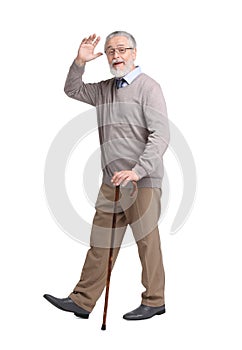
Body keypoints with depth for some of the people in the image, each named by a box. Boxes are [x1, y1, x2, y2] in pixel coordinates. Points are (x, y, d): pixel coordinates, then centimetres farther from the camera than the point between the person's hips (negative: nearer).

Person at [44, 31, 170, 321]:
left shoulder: (148, 87, -7)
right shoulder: (104, 89, 15)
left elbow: (160, 136, -16)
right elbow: (72, 90, 27)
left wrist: (137, 170, -26)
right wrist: (80, 62, 8)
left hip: (143, 180, -7)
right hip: (111, 180, 7)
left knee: (147, 241, 2)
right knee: (100, 242, 9)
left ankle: (154, 301, 16)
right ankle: (82, 301, 15)